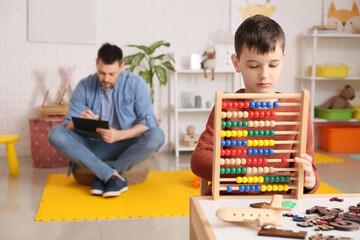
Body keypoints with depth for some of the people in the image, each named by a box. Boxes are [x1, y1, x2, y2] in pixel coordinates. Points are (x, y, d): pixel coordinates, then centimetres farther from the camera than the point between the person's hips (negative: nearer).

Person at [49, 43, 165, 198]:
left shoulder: (136, 84, -4)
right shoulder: (84, 86, 0)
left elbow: (148, 122, -10)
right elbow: (69, 125, -2)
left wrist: (119, 135, -28)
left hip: (126, 146, -1)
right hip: (93, 148, 2)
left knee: (156, 136, -32)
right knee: (56, 134, -24)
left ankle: (103, 176, -23)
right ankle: (113, 176, -31)